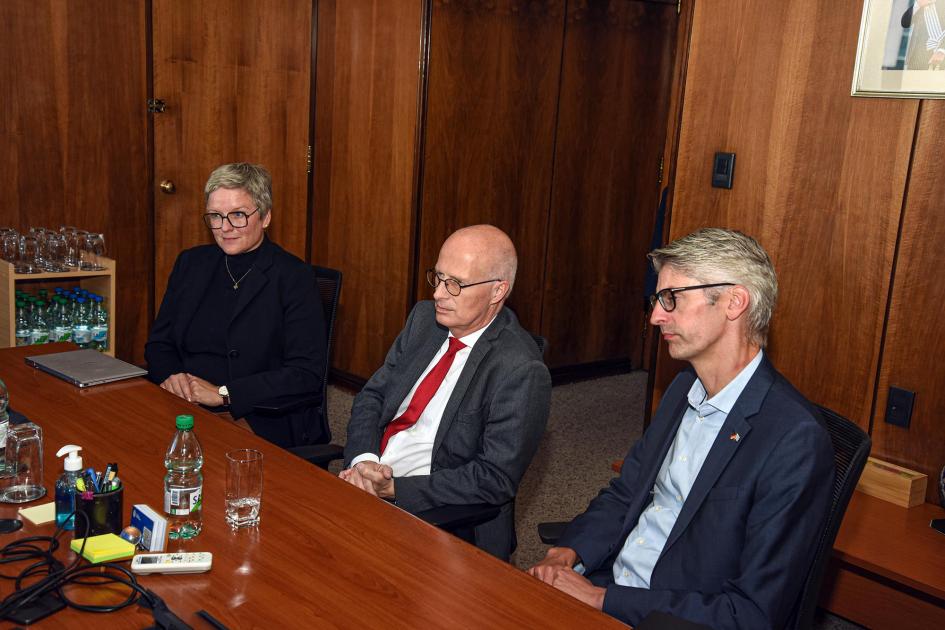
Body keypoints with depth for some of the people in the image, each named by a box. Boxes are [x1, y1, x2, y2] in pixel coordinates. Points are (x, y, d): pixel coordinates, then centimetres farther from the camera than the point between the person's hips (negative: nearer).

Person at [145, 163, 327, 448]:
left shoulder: (294, 277, -5)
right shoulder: (191, 263, 13)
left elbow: (307, 374, -12)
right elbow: (159, 342, 18)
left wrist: (224, 393, -16)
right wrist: (171, 376, -5)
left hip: (262, 427, -5)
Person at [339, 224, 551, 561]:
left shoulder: (521, 371, -16)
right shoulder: (424, 318, 6)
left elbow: (496, 479, -18)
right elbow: (373, 395, 9)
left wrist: (394, 489, -20)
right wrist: (363, 460, -11)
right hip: (368, 483, 6)